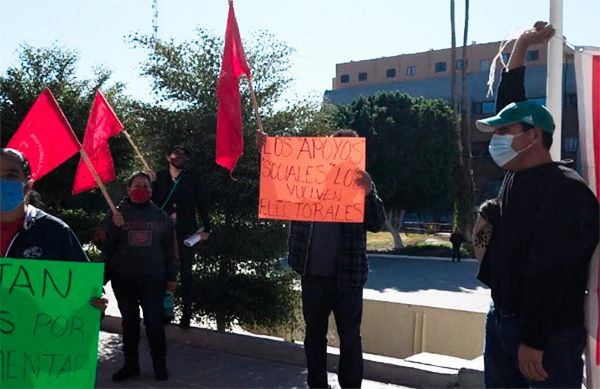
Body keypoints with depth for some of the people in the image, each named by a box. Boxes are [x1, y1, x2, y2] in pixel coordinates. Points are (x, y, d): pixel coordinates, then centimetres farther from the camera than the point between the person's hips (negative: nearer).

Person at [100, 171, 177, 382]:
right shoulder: (117, 213, 4)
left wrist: (171, 276, 8)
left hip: (153, 279, 0)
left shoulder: (160, 216, 7)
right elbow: (106, 246, -1)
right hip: (123, 278, 1)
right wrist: (114, 227, -18)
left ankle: (160, 363, 10)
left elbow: (168, 248, 10)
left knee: (154, 321, -3)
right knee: (129, 321, 9)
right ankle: (131, 363, 19)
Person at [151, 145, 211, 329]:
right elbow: (152, 202, 1)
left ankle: (186, 314, 6)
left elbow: (201, 204, 6)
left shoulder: (192, 179, 7)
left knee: (185, 273, 1)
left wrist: (206, 228, 1)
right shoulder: (159, 177, 5)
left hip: (185, 232, 0)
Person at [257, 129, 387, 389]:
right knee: (314, 336, 14)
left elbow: (377, 224, -7)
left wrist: (368, 193, -25)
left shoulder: (361, 184, 0)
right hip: (313, 275, 2)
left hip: (347, 277, -2)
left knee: (350, 338, 8)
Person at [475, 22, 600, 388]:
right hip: (503, 317, 9)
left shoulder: (565, 190, -18)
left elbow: (550, 273, -24)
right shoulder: (519, 175, 8)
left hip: (548, 331, -9)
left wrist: (533, 341, -26)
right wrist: (522, 46, 18)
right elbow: (510, 105, 18)